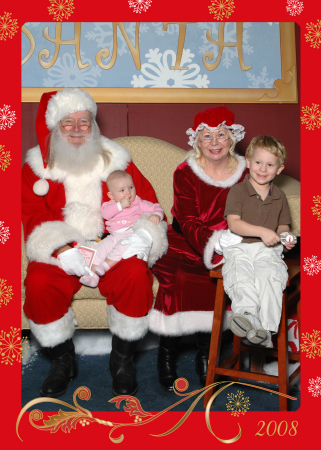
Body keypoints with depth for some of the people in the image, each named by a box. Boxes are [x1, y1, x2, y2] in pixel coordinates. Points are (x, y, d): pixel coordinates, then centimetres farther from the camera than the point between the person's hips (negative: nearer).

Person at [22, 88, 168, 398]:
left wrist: (144, 234, -13)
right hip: (61, 252, 0)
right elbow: (34, 217, -1)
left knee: (135, 274, -30)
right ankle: (63, 360, -2)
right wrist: (60, 248, -19)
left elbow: (147, 200, 8)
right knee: (38, 283, -29)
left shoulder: (116, 160, 10)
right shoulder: (37, 166, 7)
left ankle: (122, 359, -6)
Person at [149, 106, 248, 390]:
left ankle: (205, 353, -5)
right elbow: (188, 221, -15)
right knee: (182, 279, -31)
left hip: (224, 248, 2)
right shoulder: (185, 173, -4)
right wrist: (212, 244, -34)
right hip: (184, 243, -2)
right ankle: (167, 353, -8)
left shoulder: (244, 174, 5)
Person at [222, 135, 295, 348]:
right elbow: (233, 223, -9)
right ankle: (249, 316, -47)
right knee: (240, 277, -31)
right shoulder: (238, 191, 2)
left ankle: (265, 328, -34)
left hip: (268, 250, 2)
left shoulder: (279, 196, 16)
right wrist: (261, 231, -20)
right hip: (239, 247, -1)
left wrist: (285, 236, 0)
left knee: (270, 276, -28)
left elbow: (283, 225, 24)